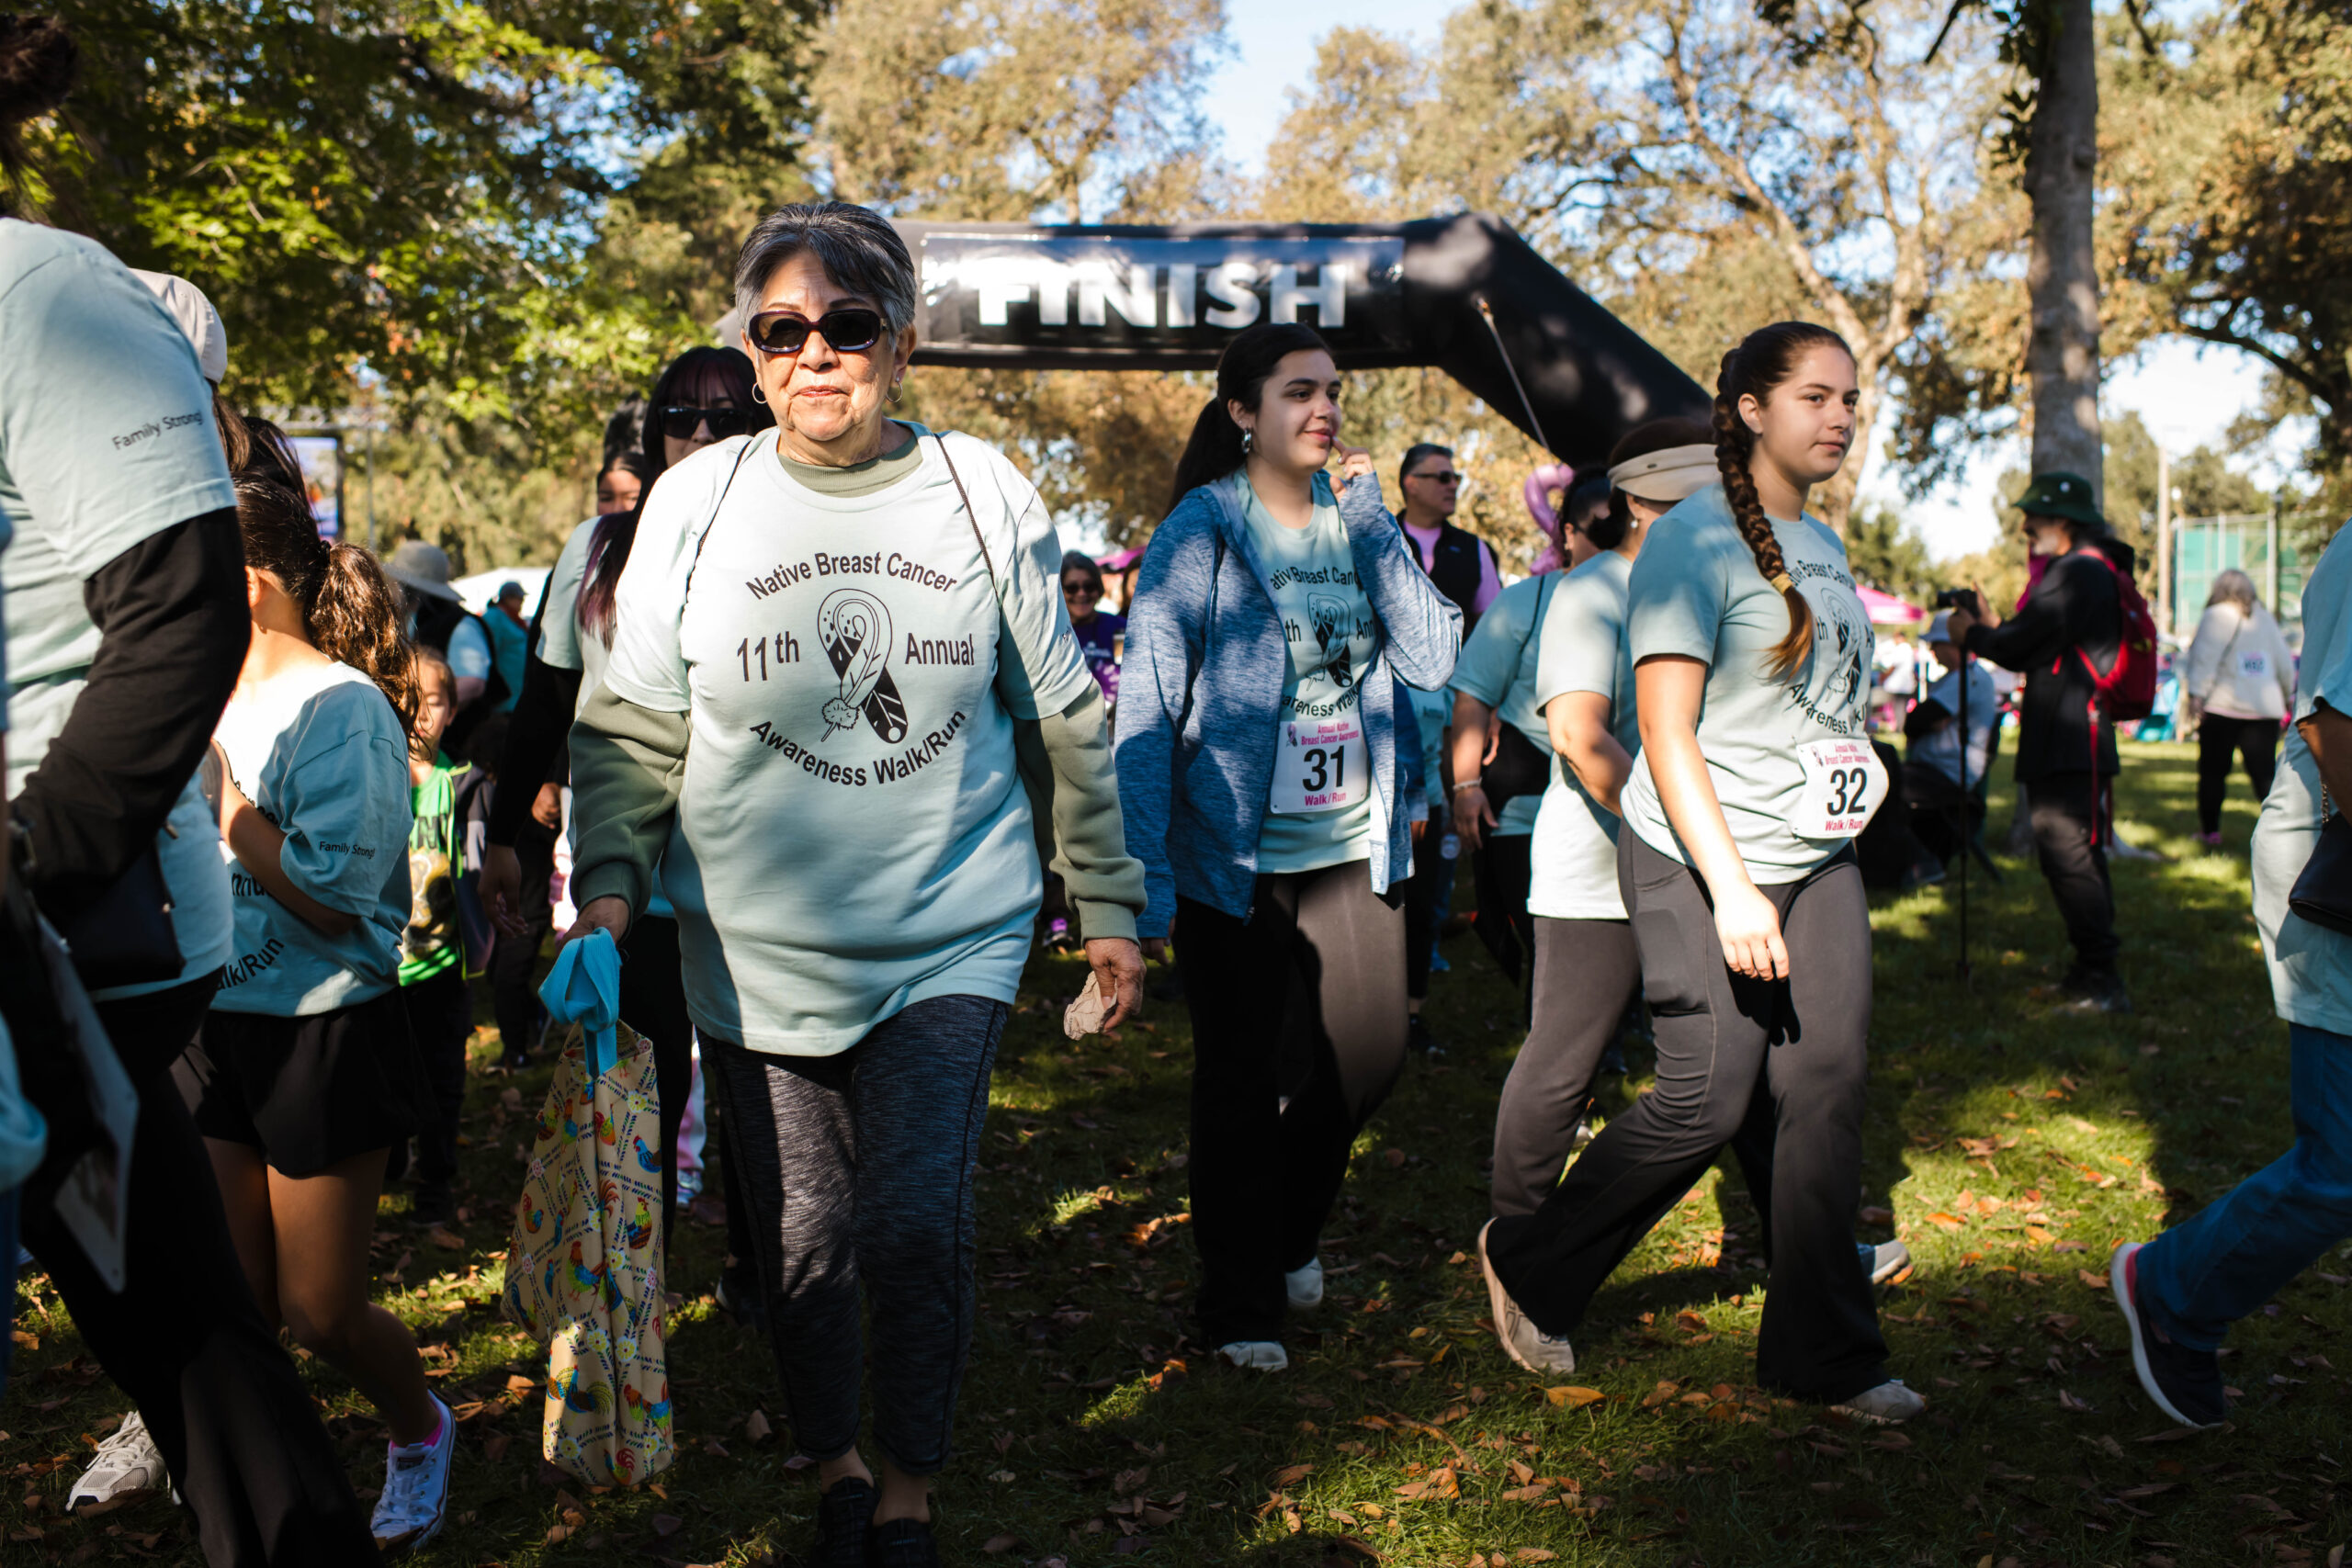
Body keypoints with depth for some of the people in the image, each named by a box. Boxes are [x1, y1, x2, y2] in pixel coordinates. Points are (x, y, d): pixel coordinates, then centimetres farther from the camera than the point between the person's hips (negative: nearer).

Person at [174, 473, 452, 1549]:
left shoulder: (339, 705, -15)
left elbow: (334, 896, -22)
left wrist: (213, 778, -19)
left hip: (322, 1035, -6)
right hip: (216, 1027, 7)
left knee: (319, 1312, 4)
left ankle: (419, 1432, 32)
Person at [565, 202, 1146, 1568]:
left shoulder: (980, 491, 0)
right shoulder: (696, 501, 0)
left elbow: (1067, 718, 7)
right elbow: (632, 725, 6)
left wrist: (1110, 904, 9)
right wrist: (609, 885, -7)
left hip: (952, 940, -1)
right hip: (757, 950, 1)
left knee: (917, 1230, -8)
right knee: (799, 1240, 9)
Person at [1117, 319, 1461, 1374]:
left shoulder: (1356, 521, 7)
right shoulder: (1201, 531, -8)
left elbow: (1432, 659, -3)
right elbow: (1147, 704, -12)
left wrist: (1370, 519, -10)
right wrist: (1144, 873, -18)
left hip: (1353, 845, 5)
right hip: (1234, 852, -4)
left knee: (1372, 1052, 7)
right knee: (1238, 1078, 6)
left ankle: (1288, 1225, 36)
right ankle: (1240, 1305, 23)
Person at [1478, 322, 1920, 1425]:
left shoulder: (1822, 547, 15)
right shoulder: (1695, 539, -10)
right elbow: (1666, 733, -16)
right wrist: (1732, 889, -22)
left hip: (1819, 860, 7)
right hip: (1700, 862, -7)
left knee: (1824, 1089, 3)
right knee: (1711, 1097, -8)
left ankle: (1823, 1356, 14)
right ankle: (1530, 1266, 14)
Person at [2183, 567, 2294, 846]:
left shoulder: (2215, 616, -2)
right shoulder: (2265, 618, 14)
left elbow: (2204, 658, -12)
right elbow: (2285, 663, 20)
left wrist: (2195, 694, -15)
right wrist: (2288, 695, 32)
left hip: (2222, 706, -4)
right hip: (2266, 707, 4)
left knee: (2213, 771, 6)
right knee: (2265, 772, 0)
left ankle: (2209, 830, 10)